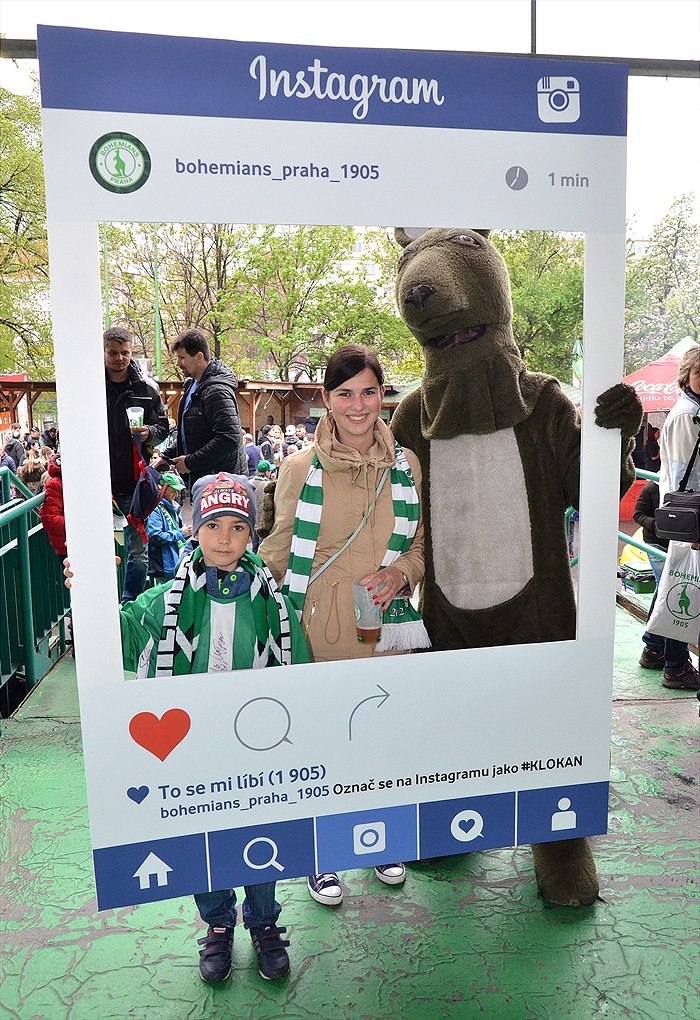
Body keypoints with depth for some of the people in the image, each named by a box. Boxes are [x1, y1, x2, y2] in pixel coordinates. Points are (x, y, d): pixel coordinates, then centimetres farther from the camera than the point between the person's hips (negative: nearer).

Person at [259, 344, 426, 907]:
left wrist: (402, 572, -8)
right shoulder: (300, 467, -4)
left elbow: (423, 540, 11)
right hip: (321, 623, -2)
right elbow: (279, 549, 4)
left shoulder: (406, 464, 2)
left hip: (387, 623, 2)